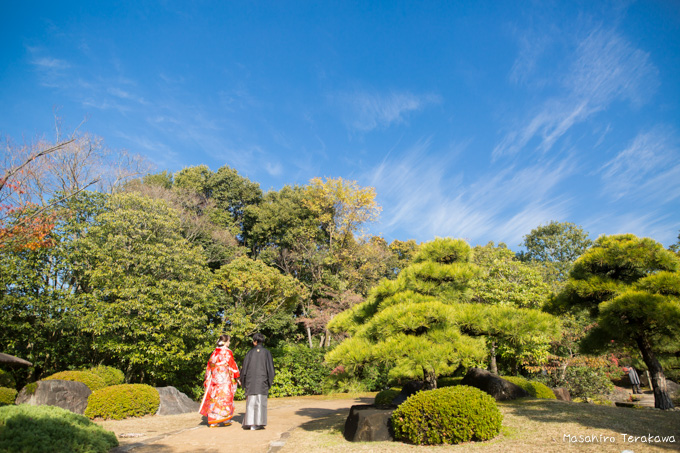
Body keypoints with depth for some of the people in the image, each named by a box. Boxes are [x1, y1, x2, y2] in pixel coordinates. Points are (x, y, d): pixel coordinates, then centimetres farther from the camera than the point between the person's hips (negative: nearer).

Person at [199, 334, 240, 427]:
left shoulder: (214, 352, 8)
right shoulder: (227, 352, -8)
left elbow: (209, 366, 11)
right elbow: (232, 365, -6)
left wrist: (208, 378, 18)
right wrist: (237, 377, 3)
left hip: (214, 378, 5)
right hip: (225, 378, -5)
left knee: (214, 397, 8)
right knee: (225, 397, 3)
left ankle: (212, 421, 9)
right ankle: (225, 419, 8)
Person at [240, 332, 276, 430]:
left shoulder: (250, 352, 1)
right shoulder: (266, 352, -2)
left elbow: (245, 367, 3)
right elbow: (270, 367, -5)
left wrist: (243, 381, 14)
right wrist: (270, 381, 3)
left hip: (251, 380, 1)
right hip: (262, 380, -1)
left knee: (250, 401, 8)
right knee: (261, 401, 2)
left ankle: (249, 423, 6)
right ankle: (258, 423, -2)